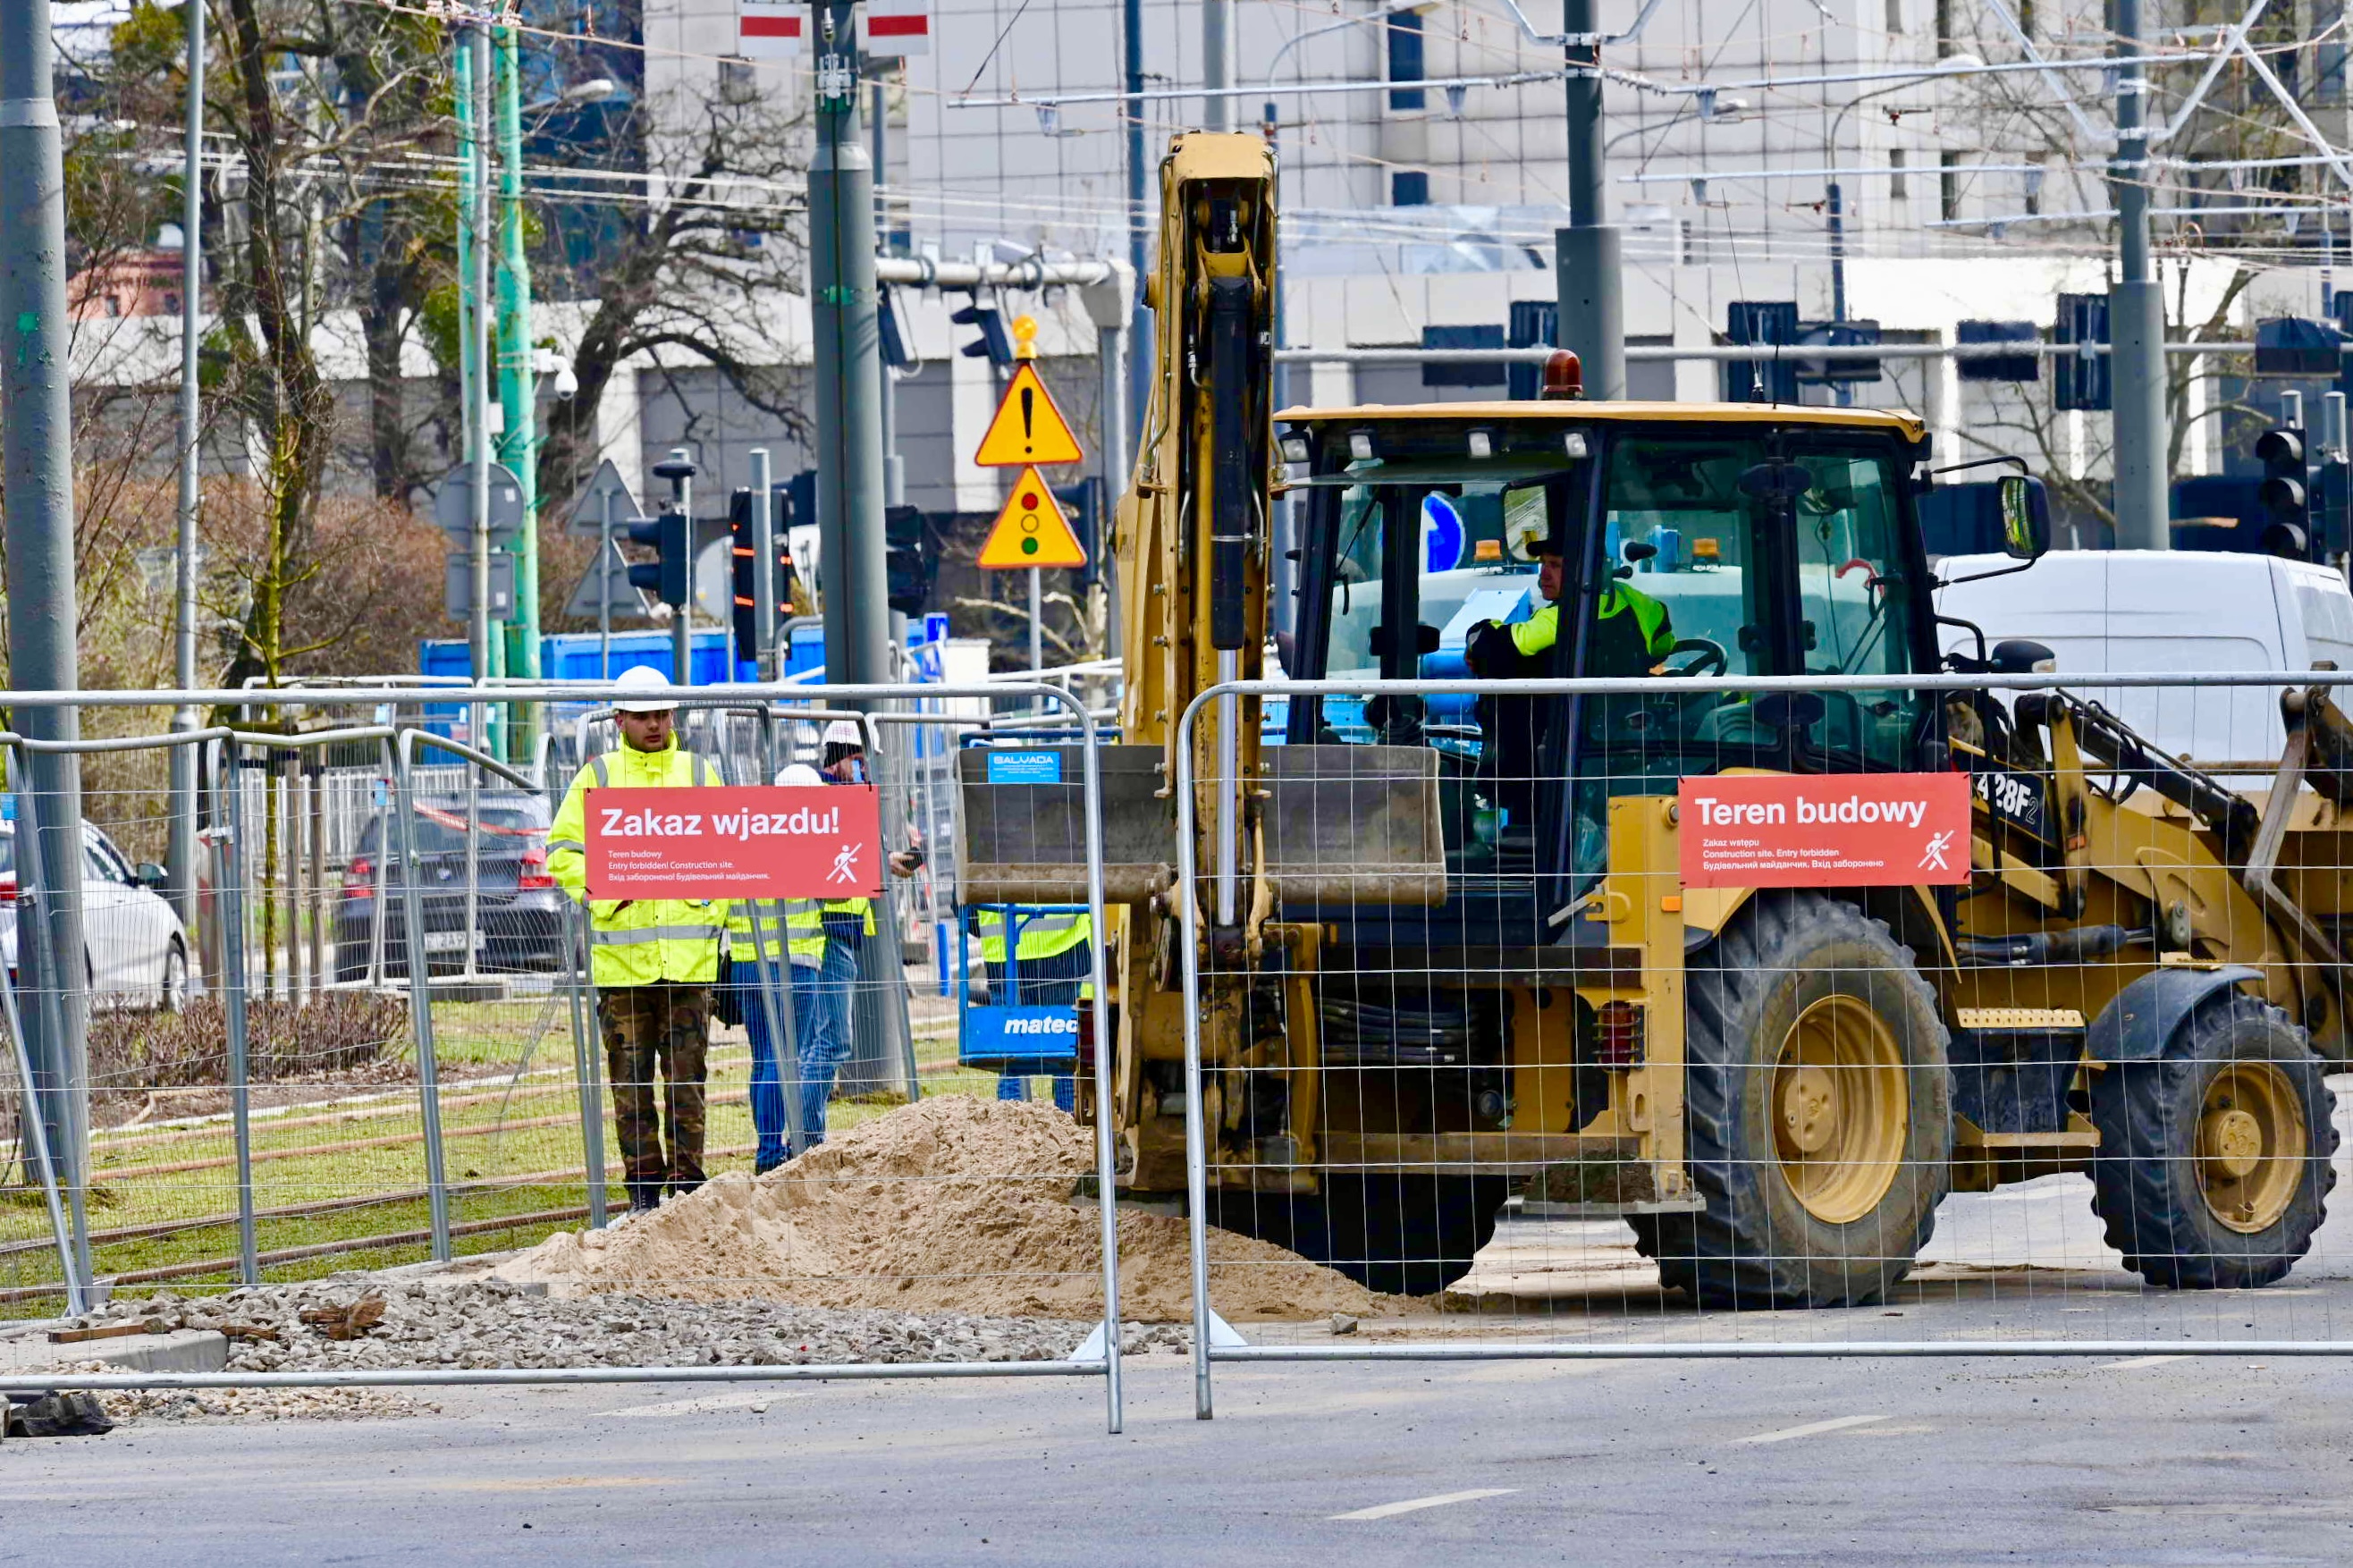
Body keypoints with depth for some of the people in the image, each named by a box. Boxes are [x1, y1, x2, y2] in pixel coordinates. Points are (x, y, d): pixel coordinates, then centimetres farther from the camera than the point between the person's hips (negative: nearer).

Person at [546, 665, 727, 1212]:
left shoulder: (700, 774, 11)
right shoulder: (597, 777, 7)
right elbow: (562, 852, 5)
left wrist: (711, 907, 2)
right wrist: (605, 893, -10)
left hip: (688, 955, 1)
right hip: (621, 953, -1)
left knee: (687, 1076, 0)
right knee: (631, 1079, 1)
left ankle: (688, 1184, 4)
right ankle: (643, 1191, 6)